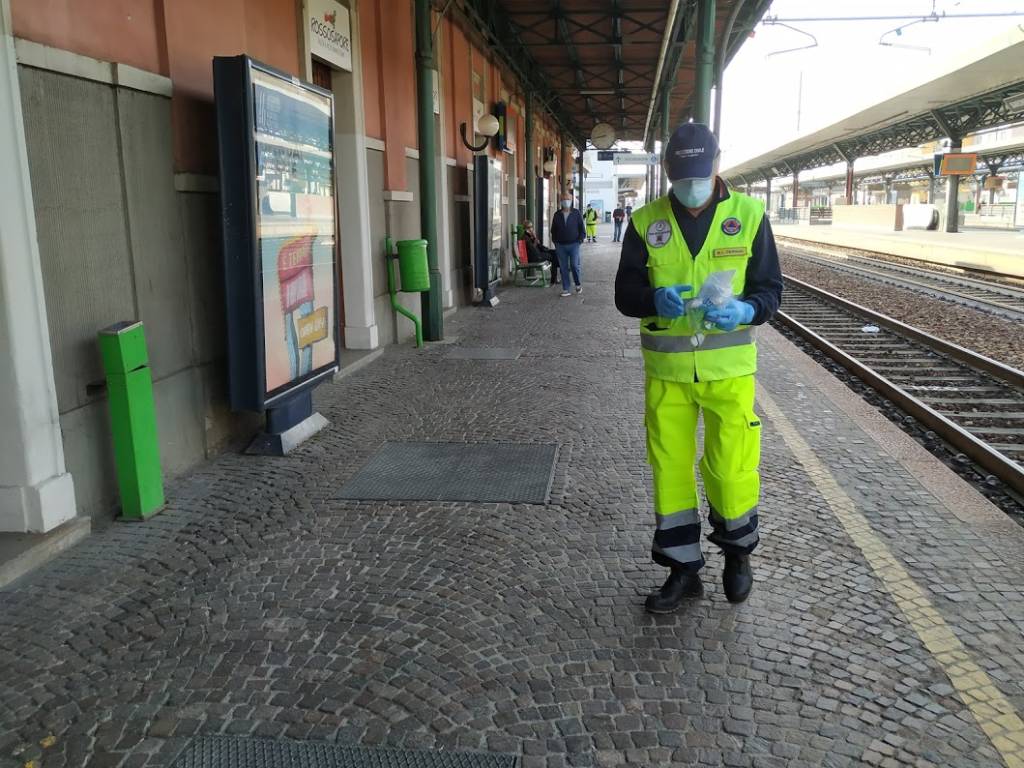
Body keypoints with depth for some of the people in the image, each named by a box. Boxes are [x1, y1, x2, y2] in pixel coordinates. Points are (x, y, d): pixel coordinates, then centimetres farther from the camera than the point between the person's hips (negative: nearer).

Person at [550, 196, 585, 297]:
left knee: (574, 265, -9)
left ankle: (578, 284, 18)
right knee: (563, 268, 3)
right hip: (560, 246, 2)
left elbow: (582, 228, 3)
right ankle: (565, 290, 9)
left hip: (574, 244, -2)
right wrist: (555, 241, 5)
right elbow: (553, 230, 14)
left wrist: (580, 240, -7)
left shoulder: (577, 213, 2)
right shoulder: (557, 215, 8)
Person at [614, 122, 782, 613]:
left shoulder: (749, 215, -1)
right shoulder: (645, 221, 1)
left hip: (728, 368, -1)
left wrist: (743, 310, -21)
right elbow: (625, 292, 1)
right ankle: (683, 569, 25)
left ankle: (737, 550, 32)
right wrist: (655, 299, -21)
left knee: (730, 469, 1)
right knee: (668, 467, 8)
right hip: (665, 369, 2)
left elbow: (770, 289, 1)